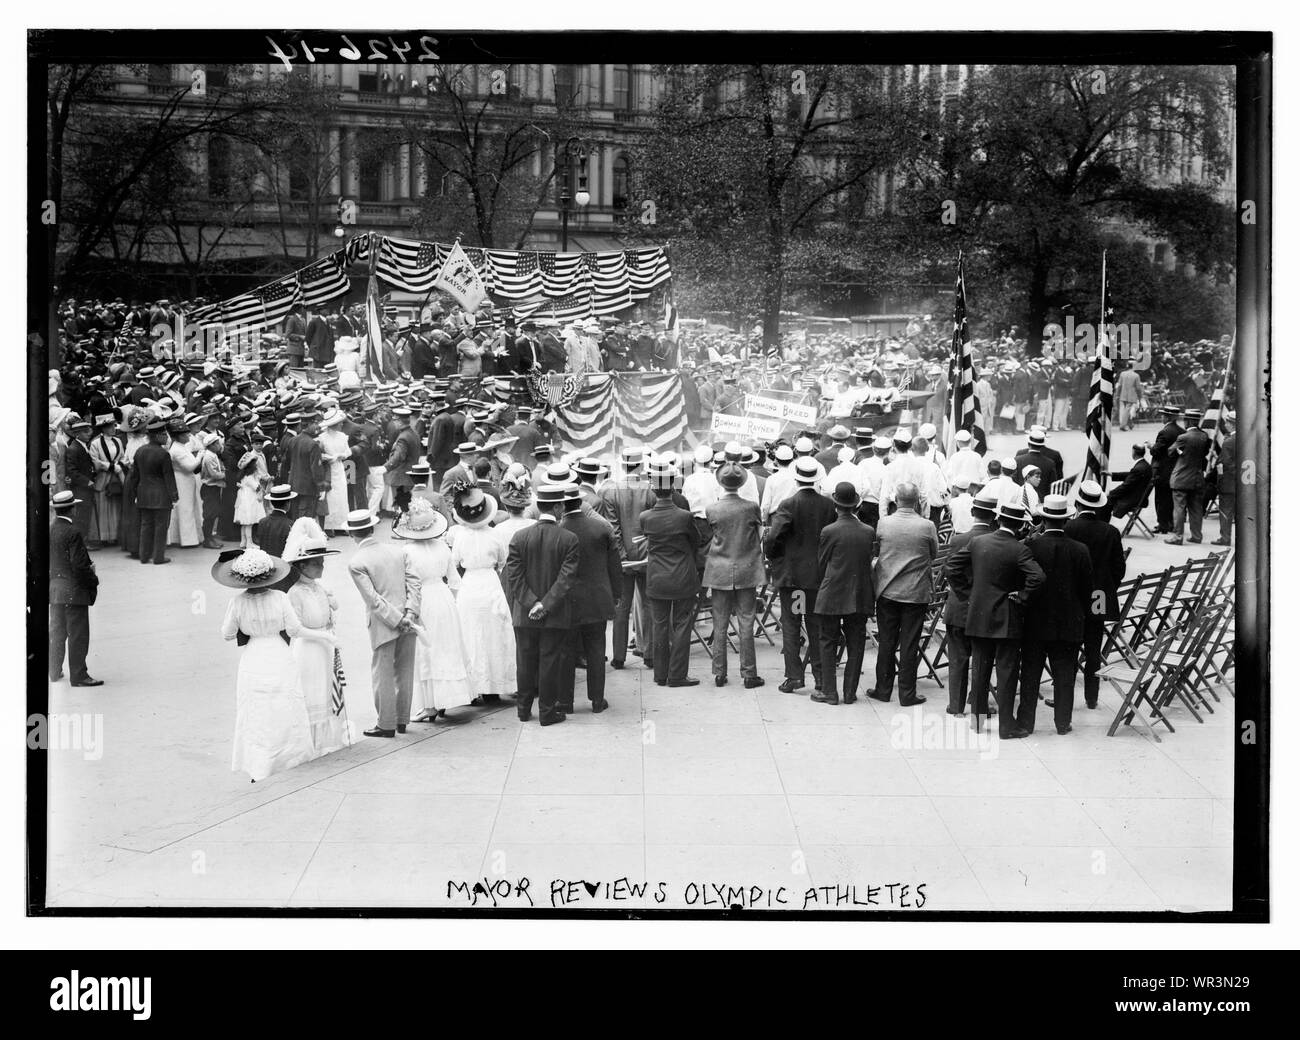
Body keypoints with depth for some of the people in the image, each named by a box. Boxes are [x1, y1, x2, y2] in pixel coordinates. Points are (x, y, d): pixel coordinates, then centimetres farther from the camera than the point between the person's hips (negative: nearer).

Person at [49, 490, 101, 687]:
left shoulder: (48, 531, 4)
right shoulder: (72, 533, -20)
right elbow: (79, 565, -21)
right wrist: (93, 581, -8)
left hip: (54, 589, 8)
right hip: (74, 591, -8)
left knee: (57, 632, 18)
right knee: (78, 635, -1)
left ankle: (55, 672, 27)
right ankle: (78, 676, 2)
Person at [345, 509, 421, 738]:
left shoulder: (356, 563, -9)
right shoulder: (398, 551, 5)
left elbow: (373, 599, -15)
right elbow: (414, 583, -1)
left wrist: (398, 620, -12)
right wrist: (410, 614, -8)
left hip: (383, 625, -5)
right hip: (408, 621, 5)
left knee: (383, 674, 6)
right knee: (404, 671, 15)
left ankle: (387, 724, 12)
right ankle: (402, 719, 25)